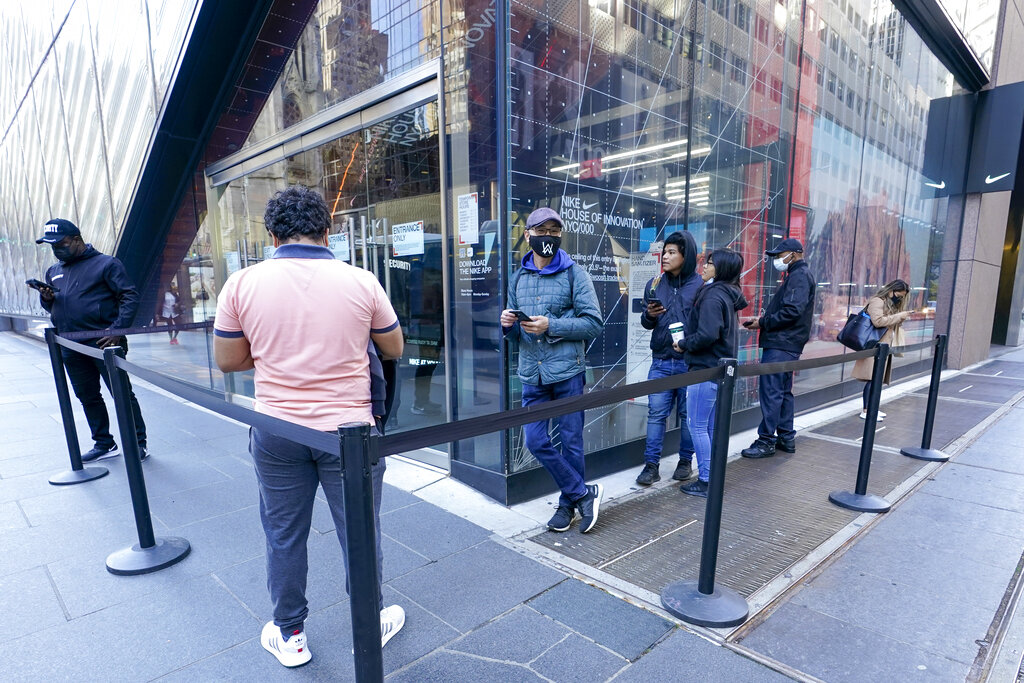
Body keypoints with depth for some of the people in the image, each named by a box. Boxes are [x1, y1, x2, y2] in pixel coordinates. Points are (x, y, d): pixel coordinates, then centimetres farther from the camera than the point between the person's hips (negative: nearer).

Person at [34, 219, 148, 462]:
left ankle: (138, 443, 2)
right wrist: (46, 298, 1)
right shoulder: (53, 271, 19)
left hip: (103, 342, -7)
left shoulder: (105, 264, -2)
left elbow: (130, 297, -9)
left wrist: (117, 330, -18)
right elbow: (51, 307, 26)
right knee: (87, 397, 12)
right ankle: (104, 444, 23)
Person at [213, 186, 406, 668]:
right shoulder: (361, 282, -9)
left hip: (276, 432, 2)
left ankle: (289, 636, 39)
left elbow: (227, 361, 3)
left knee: (284, 535, 20)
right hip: (349, 430, -1)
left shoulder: (242, 284, -6)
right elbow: (394, 349, 3)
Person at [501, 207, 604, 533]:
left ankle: (568, 504, 26)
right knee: (536, 441, 3)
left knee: (571, 441, 6)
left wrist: (551, 326, -18)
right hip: (532, 374, 4)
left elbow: (593, 323, -8)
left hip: (567, 371, -4)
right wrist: (508, 324, -7)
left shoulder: (574, 274, -1)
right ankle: (585, 493, 19)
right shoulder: (518, 278, 12)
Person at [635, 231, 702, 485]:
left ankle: (686, 461, 27)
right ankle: (651, 465, 11)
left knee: (688, 414, 11)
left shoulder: (701, 285, -4)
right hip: (661, 361, 3)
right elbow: (646, 323, 14)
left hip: (690, 362, -2)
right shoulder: (654, 284, 7)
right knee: (656, 413, 3)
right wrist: (649, 315, -9)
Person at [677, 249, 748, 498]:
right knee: (711, 427, 16)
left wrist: (684, 344, -8)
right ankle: (713, 478, 25)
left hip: (705, 368, -10)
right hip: (721, 368, 10)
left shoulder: (713, 295, -16)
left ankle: (705, 482, 8)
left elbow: (707, 334, -24)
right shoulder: (728, 295, 13)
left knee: (697, 426, 0)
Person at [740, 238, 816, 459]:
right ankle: (786, 438, 25)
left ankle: (766, 441, -3)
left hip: (781, 345, -11)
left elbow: (792, 311, -23)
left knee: (771, 391, -8)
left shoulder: (799, 276, -11)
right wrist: (761, 320, 9)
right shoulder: (797, 275, 21)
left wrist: (763, 323, -13)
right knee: (783, 391, 16)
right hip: (786, 343, 11)